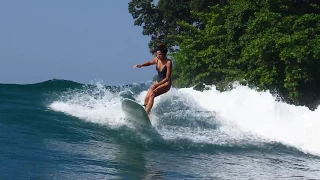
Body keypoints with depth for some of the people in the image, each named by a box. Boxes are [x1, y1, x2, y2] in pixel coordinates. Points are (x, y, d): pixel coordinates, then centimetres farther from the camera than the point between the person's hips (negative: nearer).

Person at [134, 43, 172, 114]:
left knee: (152, 94, -28)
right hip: (158, 82, 7)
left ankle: (146, 113, -36)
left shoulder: (168, 62, -20)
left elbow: (167, 78, -20)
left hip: (166, 83, -7)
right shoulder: (157, 59, -2)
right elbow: (150, 62, 21)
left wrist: (157, 85, -30)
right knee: (147, 97, -10)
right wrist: (141, 65, 2)